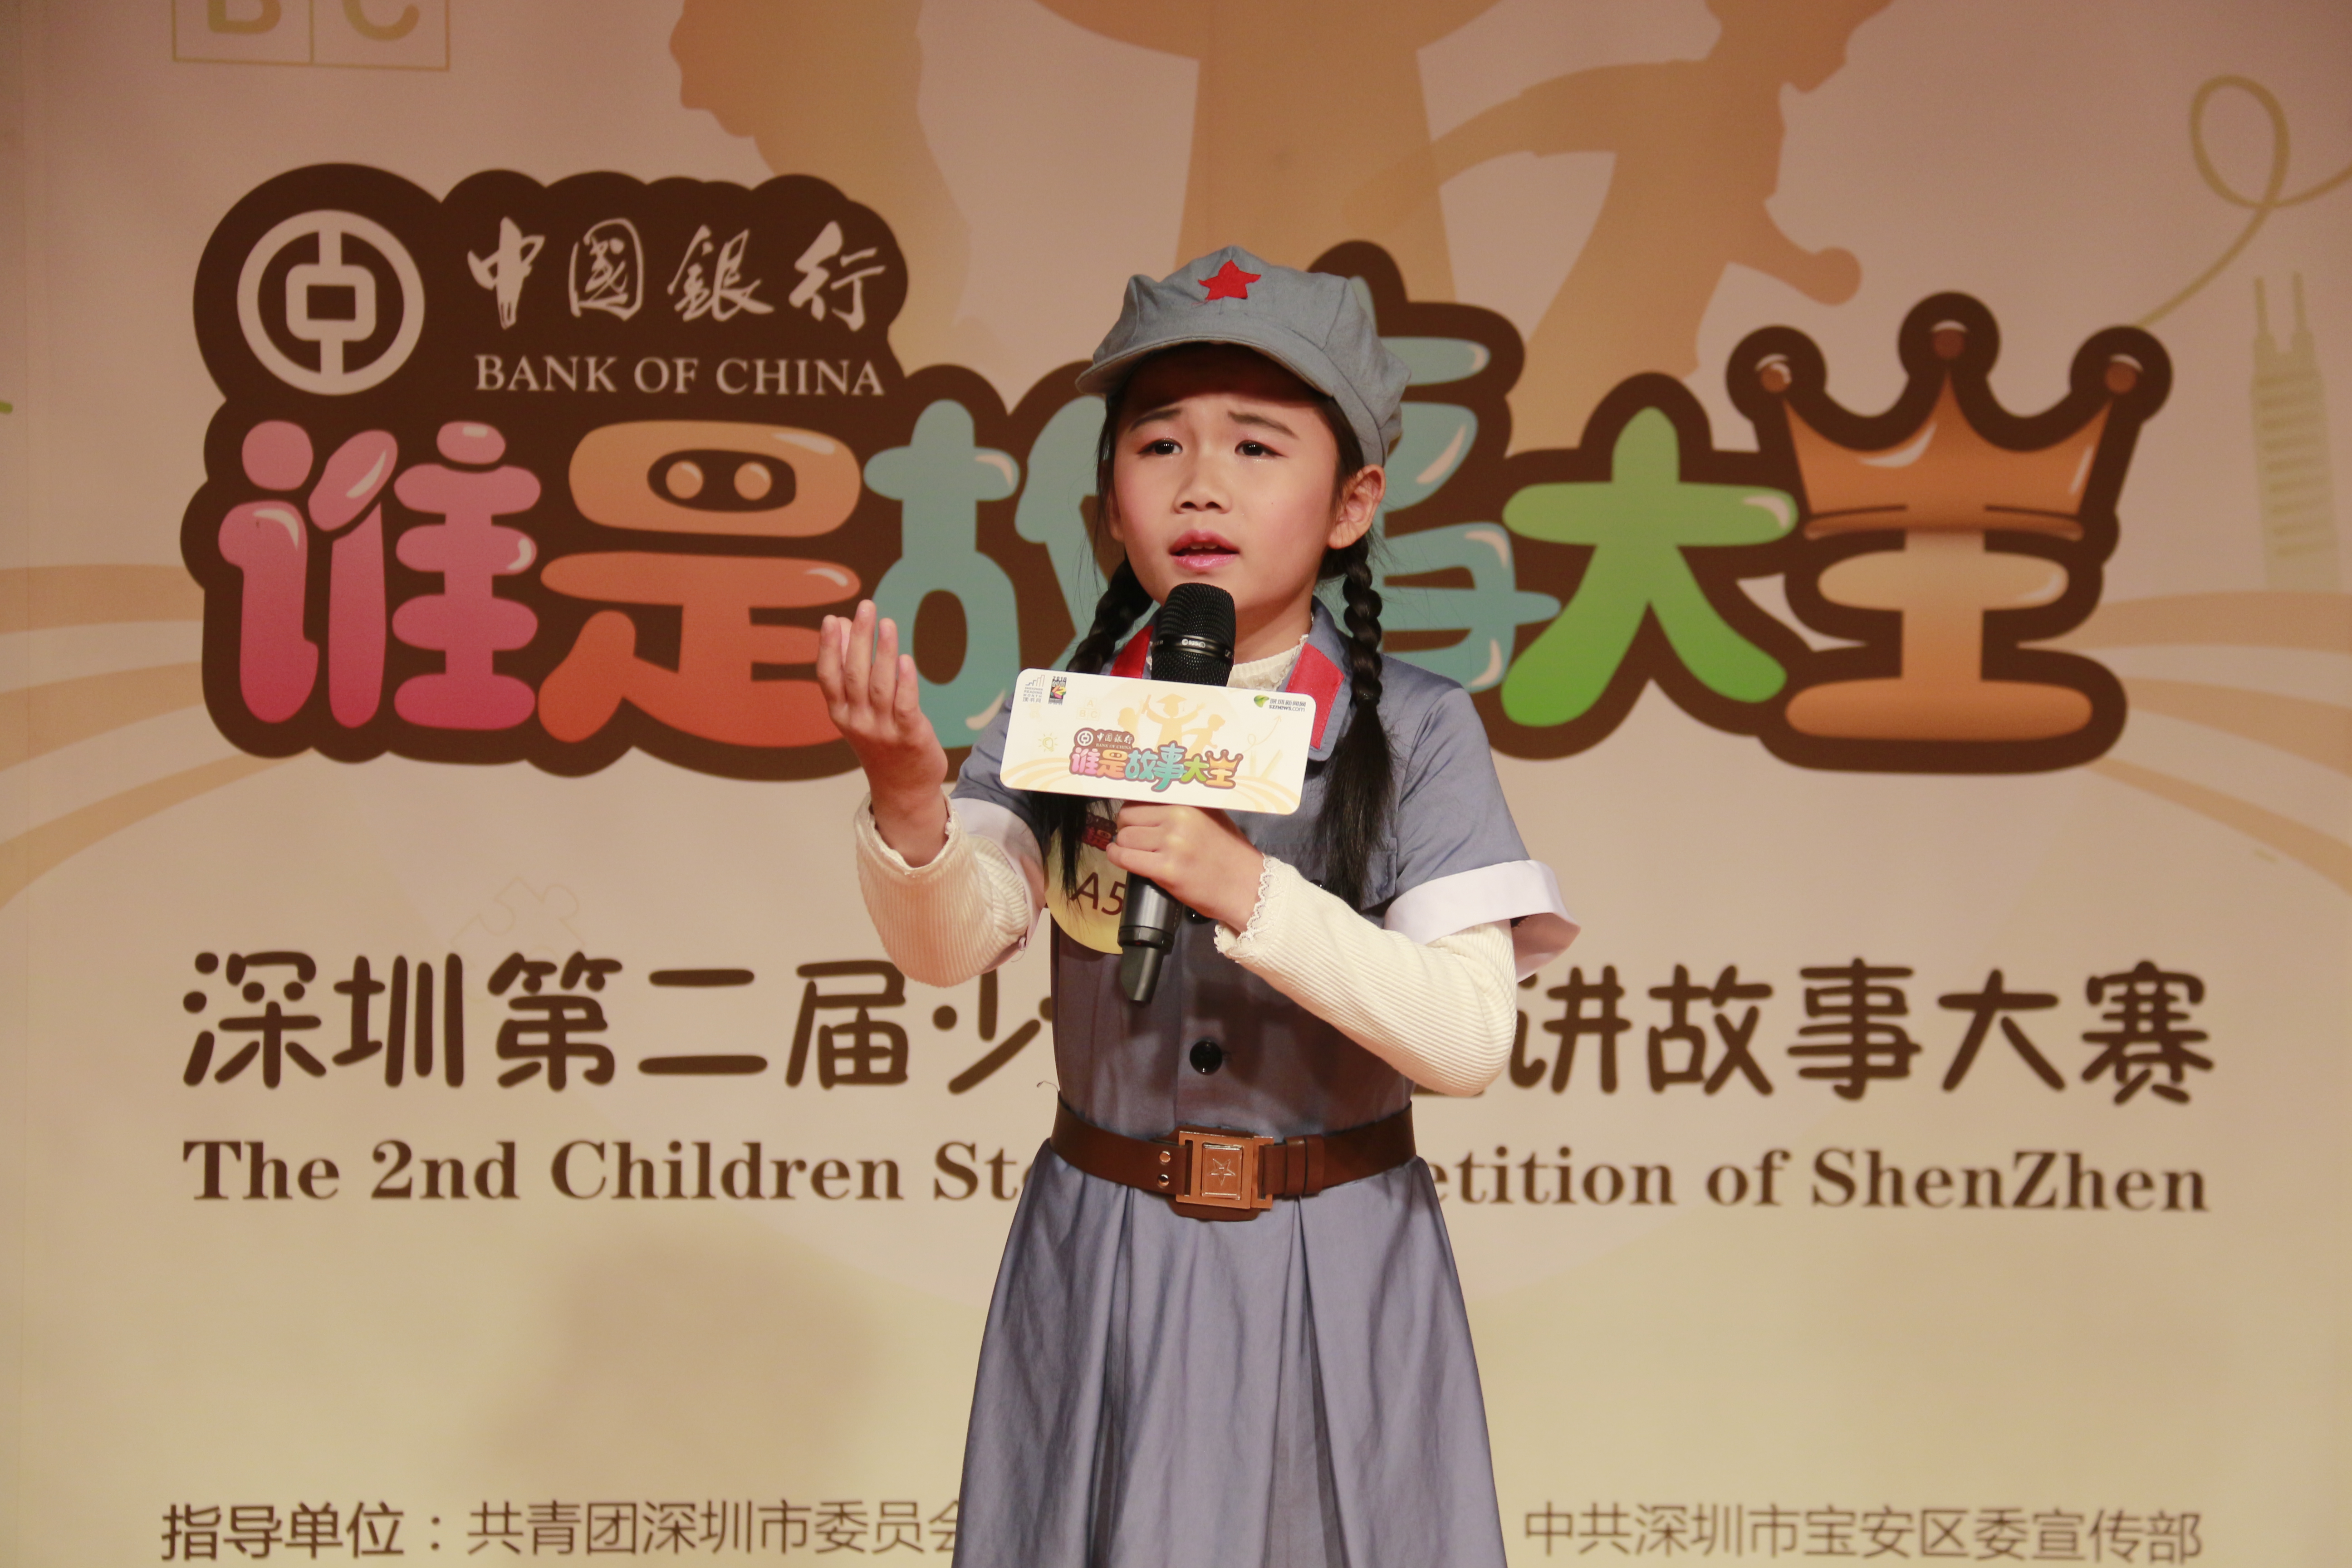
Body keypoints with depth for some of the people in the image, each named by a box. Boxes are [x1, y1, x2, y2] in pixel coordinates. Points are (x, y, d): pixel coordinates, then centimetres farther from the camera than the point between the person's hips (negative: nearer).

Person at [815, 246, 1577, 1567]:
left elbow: (1471, 1039, -18)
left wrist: (1247, 891, -29)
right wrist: (907, 801, -37)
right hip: (1104, 1262, 2)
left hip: (1337, 1270, -1)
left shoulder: (1414, 731, -8)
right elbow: (951, 947, -16)